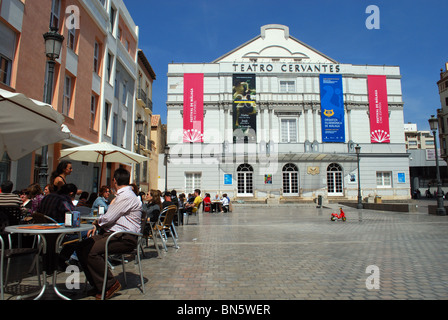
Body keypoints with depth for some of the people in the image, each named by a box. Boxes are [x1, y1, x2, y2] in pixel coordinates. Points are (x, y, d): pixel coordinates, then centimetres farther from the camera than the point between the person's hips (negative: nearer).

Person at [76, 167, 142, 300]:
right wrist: (96, 227, 10)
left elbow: (108, 218, -17)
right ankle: (97, 285, 8)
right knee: (81, 247, -1)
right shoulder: (122, 195, 20)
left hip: (125, 238, -10)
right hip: (111, 233, 10)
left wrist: (97, 222, 4)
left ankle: (110, 285, -9)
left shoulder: (126, 196, -15)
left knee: (91, 251, -25)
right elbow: (110, 217, 24)